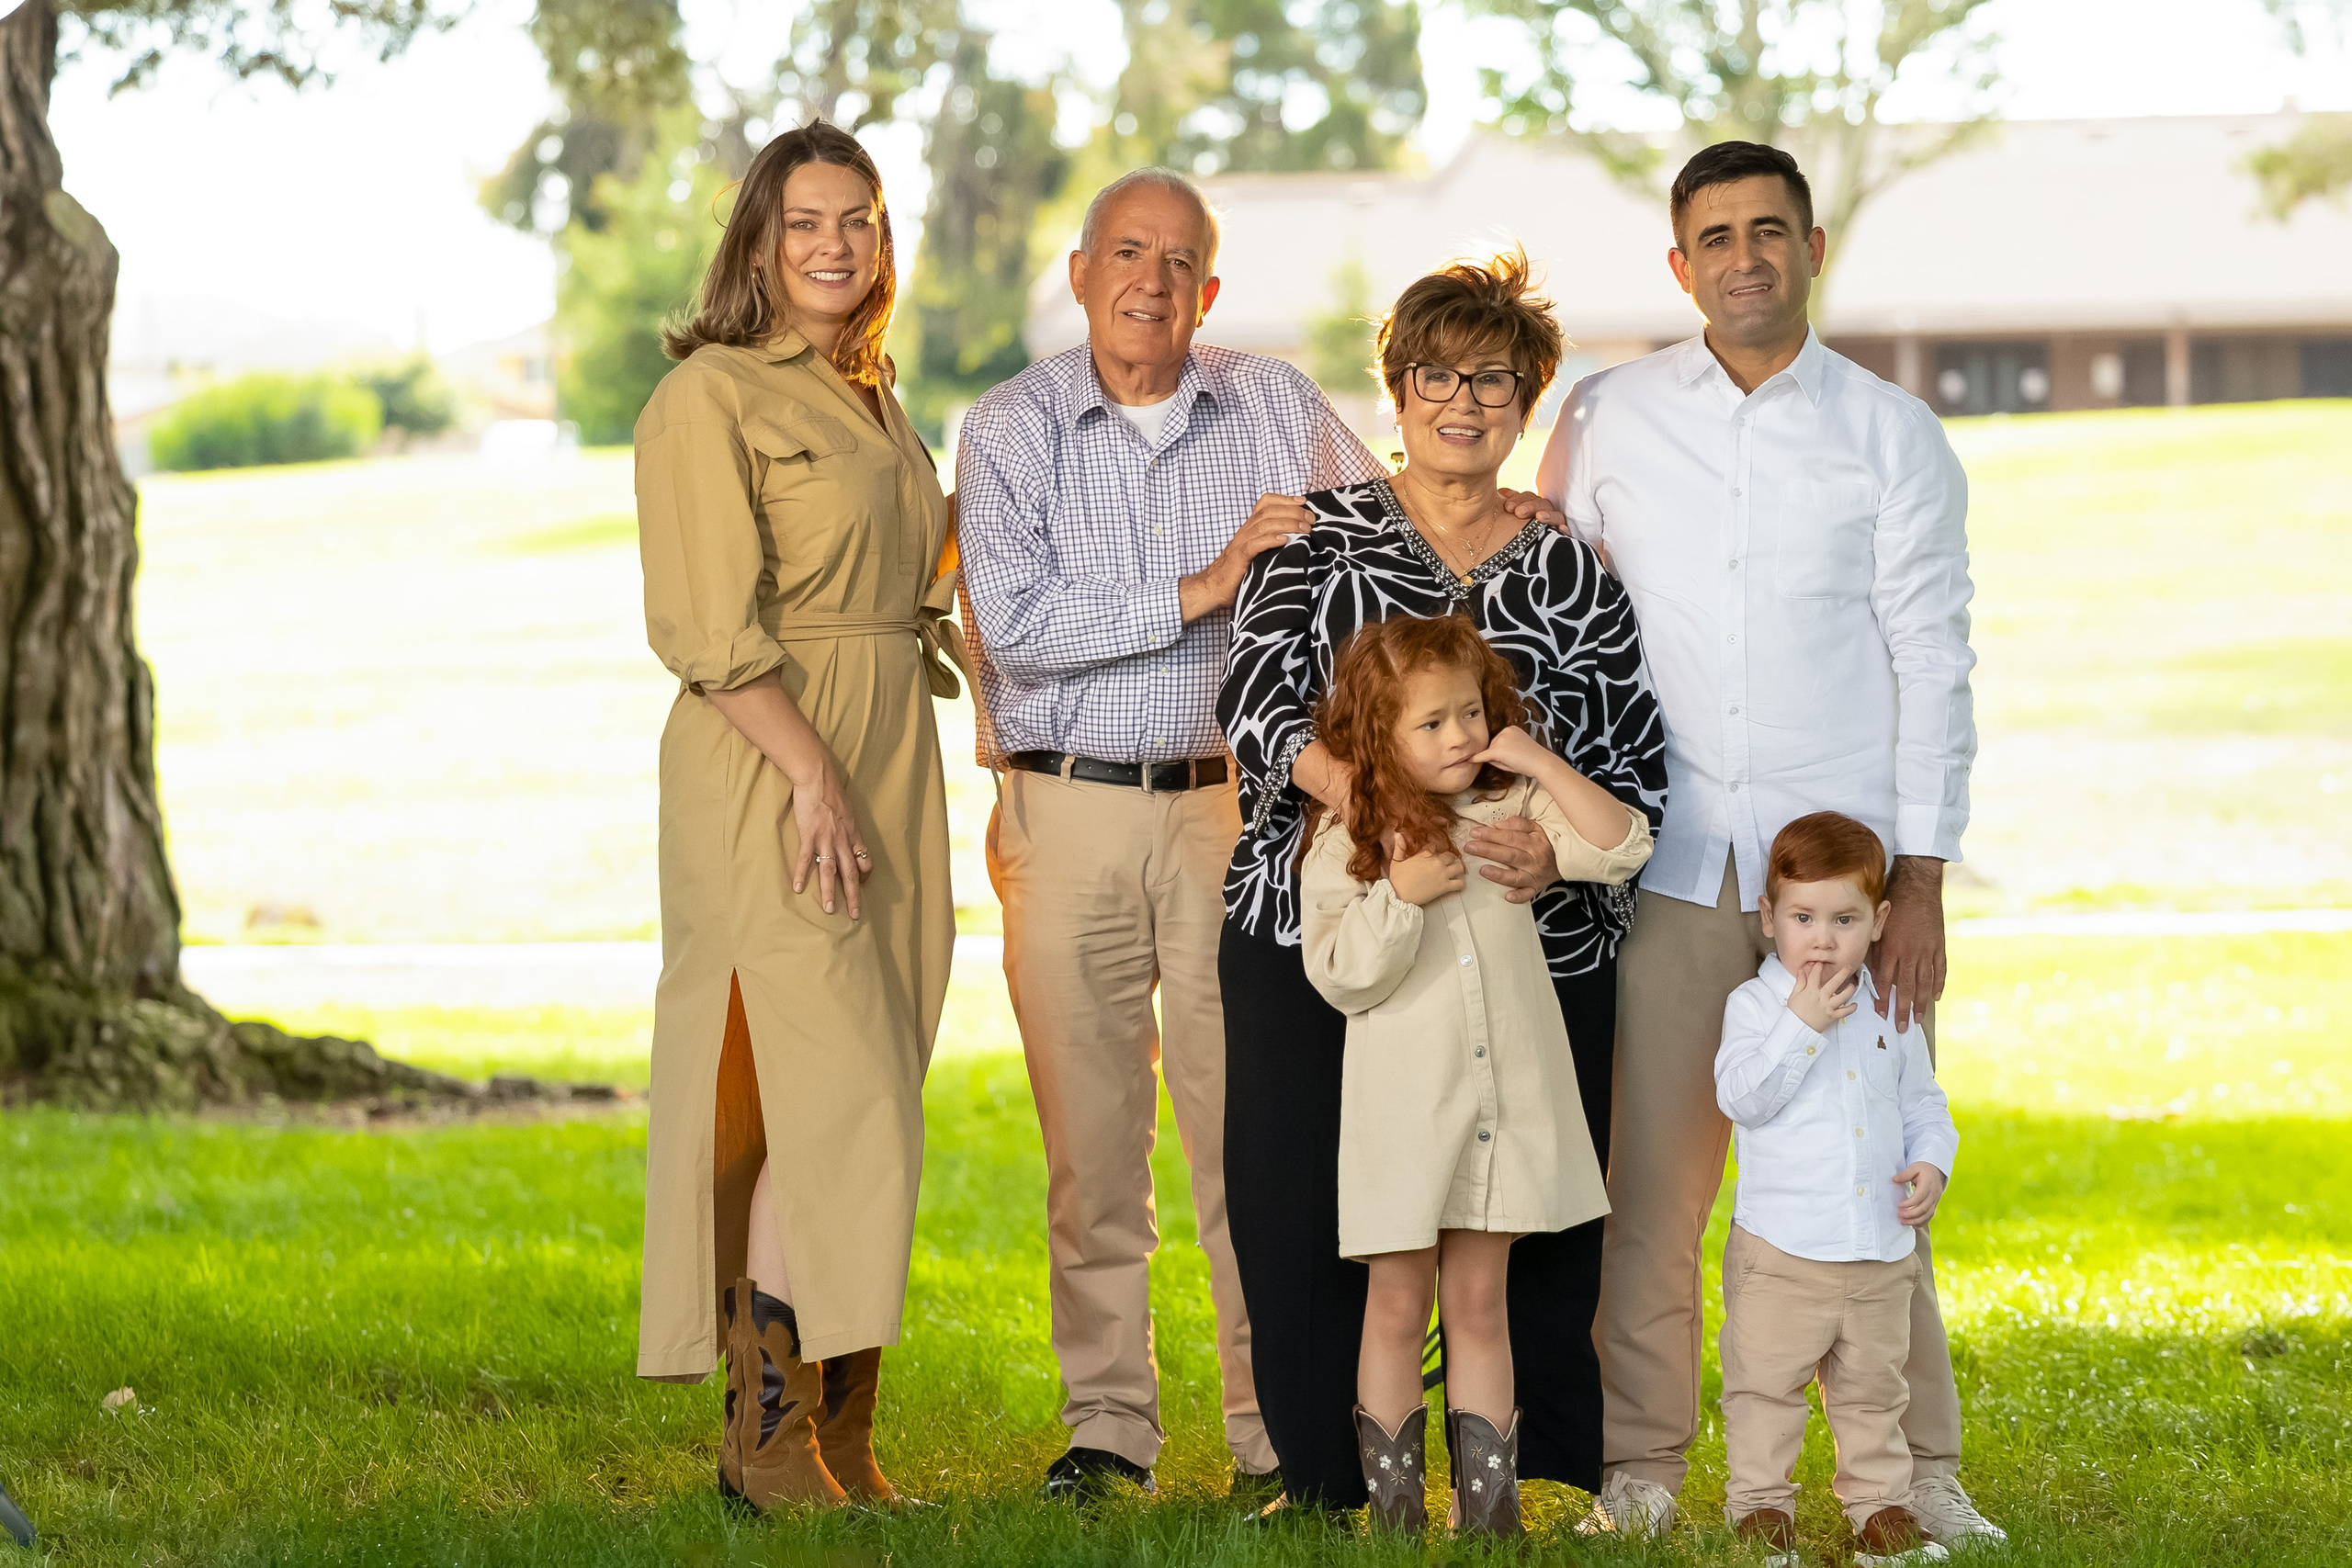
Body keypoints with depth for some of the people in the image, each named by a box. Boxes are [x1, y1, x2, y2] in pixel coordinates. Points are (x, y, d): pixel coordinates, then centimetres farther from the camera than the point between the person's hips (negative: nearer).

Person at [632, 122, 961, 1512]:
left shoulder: (872, 406, 20)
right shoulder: (712, 396, -6)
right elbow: (712, 627, -14)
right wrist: (812, 774, -21)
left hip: (887, 777, 8)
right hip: (767, 779, -8)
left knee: (862, 1111, 5)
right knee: (827, 1103, -13)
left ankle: (839, 1434, 7)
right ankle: (771, 1434, -9)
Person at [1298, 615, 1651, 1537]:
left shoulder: (1513, 809, 3)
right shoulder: (1344, 843, -5)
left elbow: (1619, 849, -4)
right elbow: (1338, 975, -10)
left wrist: (1542, 765, -9)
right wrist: (1401, 895, -22)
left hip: (1507, 1098, 2)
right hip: (1403, 1106, -2)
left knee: (1478, 1301, 10)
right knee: (1397, 1305, 6)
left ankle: (1489, 1510, 13)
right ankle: (1392, 1510, 13)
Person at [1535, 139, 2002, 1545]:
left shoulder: (1895, 435, 4)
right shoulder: (1606, 419, 7)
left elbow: (1933, 666, 2)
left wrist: (1923, 887, -5)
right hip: (1667, 860, 1)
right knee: (1652, 1181, -1)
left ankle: (1916, 1474, 8)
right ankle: (1642, 1470, 9)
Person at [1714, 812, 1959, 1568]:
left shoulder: (1890, 1011, 8)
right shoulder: (1755, 1004, -6)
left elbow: (1923, 1104, 17)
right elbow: (1740, 1097, -19)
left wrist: (1931, 1164, -2)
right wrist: (1801, 1025, -23)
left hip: (1881, 1249, 4)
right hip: (1780, 1250, -4)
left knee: (1873, 1388, 14)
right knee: (1765, 1385, 1)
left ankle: (1879, 1502, 24)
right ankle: (1760, 1504, 11)